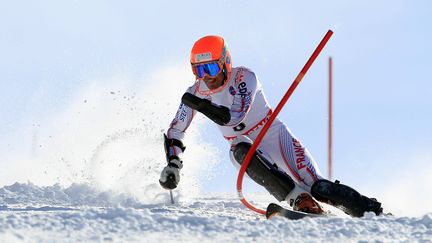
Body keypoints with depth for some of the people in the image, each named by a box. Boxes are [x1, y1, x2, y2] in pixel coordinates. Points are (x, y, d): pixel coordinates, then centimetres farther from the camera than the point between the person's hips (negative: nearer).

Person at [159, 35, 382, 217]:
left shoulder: (244, 77, -21)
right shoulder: (196, 93, -8)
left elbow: (235, 116, -35)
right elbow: (174, 133, 0)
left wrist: (200, 105, -43)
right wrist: (173, 165, -16)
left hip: (274, 135, -3)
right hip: (244, 146, 3)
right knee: (241, 149, -37)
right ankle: (298, 198, -44)